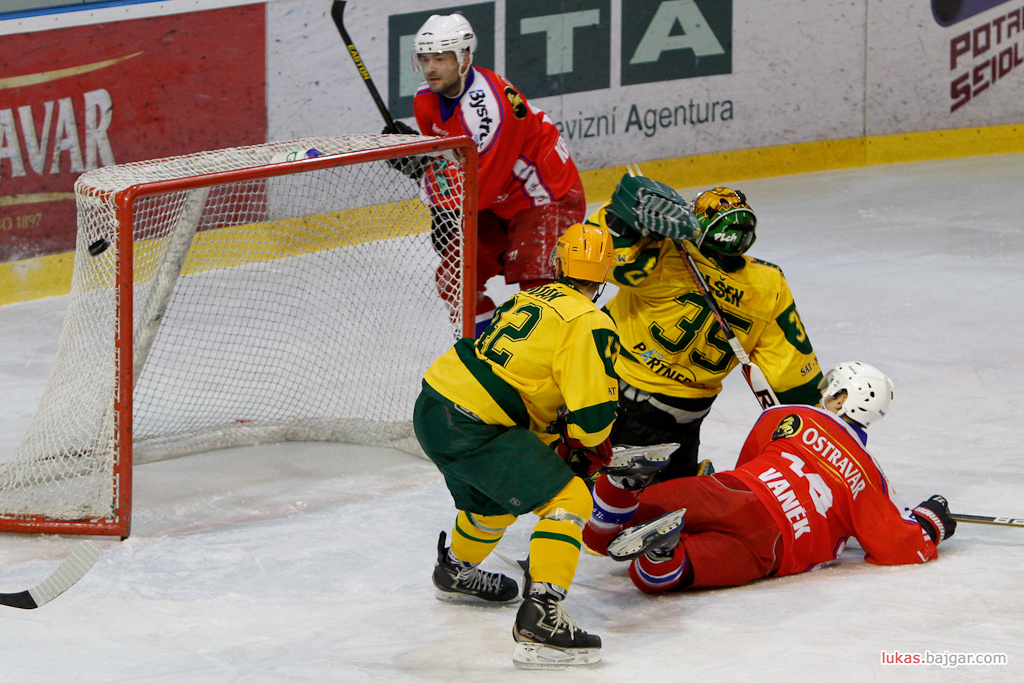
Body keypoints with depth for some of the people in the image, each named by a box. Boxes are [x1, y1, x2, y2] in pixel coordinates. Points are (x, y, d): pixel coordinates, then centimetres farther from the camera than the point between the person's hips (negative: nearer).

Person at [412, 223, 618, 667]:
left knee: (495, 498, 34)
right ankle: (540, 616, -23)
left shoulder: (530, 299, 17)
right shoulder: (589, 323, -9)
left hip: (434, 402, 9)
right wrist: (590, 447, 8)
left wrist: (555, 444, 26)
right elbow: (592, 410, -14)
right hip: (474, 428, -9)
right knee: (569, 500, -9)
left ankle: (455, 572, 62)